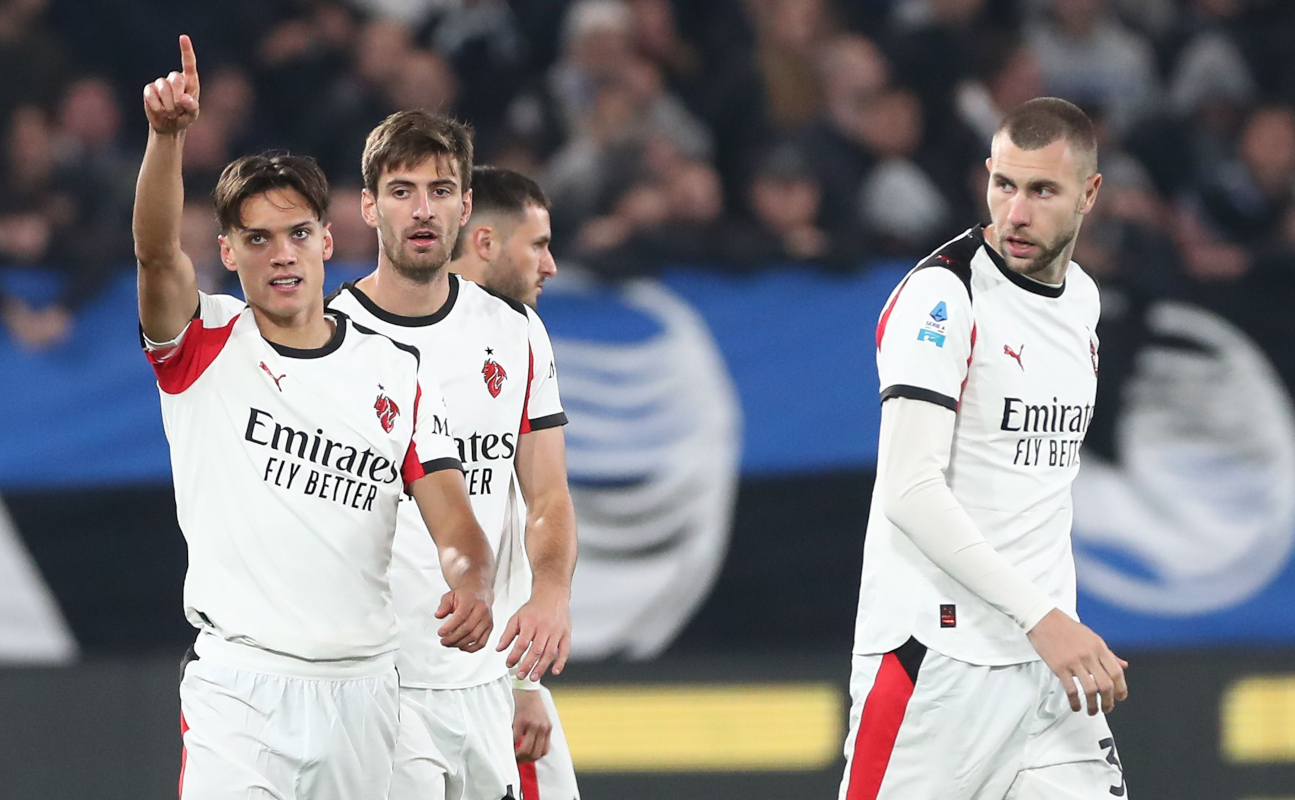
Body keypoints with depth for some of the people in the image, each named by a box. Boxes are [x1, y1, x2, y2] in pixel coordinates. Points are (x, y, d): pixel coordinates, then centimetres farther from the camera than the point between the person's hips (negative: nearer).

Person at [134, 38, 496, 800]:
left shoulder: (398, 374, 7)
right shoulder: (205, 346, 1)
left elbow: (454, 518, 1)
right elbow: (157, 251, -19)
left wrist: (472, 586, -23)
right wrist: (168, 134, -37)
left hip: (362, 687, 3)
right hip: (237, 684, -3)